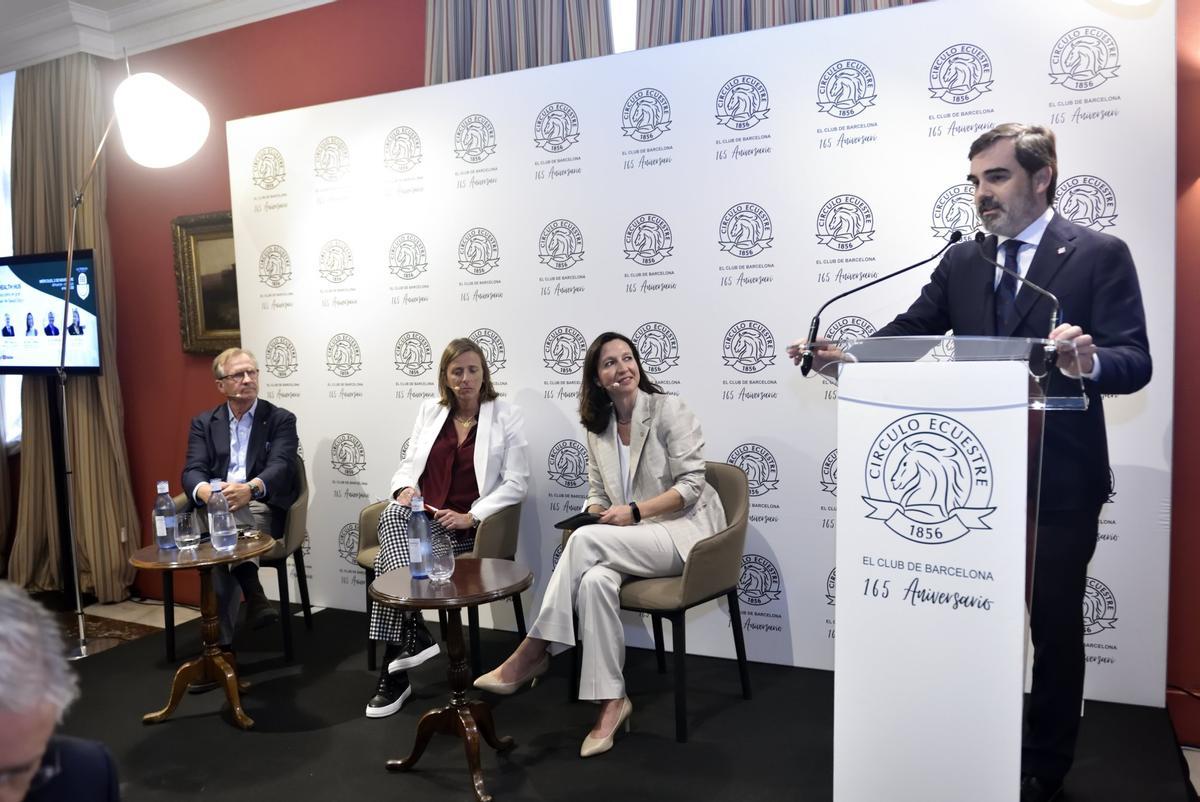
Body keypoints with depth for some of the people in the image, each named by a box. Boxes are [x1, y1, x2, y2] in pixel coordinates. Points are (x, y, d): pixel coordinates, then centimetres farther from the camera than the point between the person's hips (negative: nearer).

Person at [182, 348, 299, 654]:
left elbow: (280, 467, -9)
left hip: (262, 512, -2)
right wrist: (205, 490, -26)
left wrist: (250, 488, -33)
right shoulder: (203, 423, 16)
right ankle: (252, 591, -37)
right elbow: (192, 471, 1)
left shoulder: (281, 419, 7)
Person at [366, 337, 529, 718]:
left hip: (464, 526, -4)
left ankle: (395, 672, -19)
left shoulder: (508, 415, 0)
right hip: (421, 515, 4)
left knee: (390, 554, -27)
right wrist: (405, 487, -10)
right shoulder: (430, 410, 13)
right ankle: (415, 636, -30)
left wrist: (471, 517, -17)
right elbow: (409, 463, 14)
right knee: (392, 515, -31)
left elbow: (516, 482, -6)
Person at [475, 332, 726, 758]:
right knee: (595, 579, -31)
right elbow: (597, 494, 13)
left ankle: (533, 654, -17)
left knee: (586, 541, -29)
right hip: (631, 538, 5)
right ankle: (611, 700, -22)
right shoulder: (598, 428, 10)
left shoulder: (670, 409, -6)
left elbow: (690, 485, -11)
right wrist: (592, 516, -11)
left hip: (683, 530, -4)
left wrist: (633, 511, -20)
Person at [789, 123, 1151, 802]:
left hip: (1059, 479, -3)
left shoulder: (1101, 254, -6)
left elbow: (1135, 362, -13)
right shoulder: (961, 262, 7)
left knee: (1055, 626, 11)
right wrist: (844, 354, -19)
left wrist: (1090, 362, -35)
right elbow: (909, 333, -1)